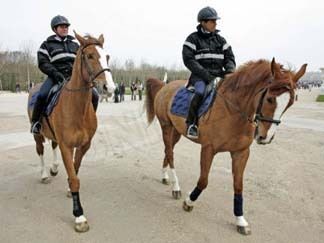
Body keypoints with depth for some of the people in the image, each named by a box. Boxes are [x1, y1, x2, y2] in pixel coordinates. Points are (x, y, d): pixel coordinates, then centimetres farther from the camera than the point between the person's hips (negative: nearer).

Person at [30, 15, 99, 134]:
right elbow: (43, 63, 0)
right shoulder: (47, 45, 10)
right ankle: (35, 122, -6)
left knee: (94, 95, -15)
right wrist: (55, 73, -18)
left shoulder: (74, 44, 20)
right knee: (42, 95, -30)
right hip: (56, 76, -3)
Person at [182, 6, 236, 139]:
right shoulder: (193, 39, 1)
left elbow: (229, 57, 15)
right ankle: (191, 124, -22)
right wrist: (205, 73, -20)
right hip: (199, 76, -5)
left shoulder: (220, 40, 15)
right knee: (201, 92, -35)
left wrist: (230, 69, -9)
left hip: (218, 75, 5)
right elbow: (188, 60, -9)